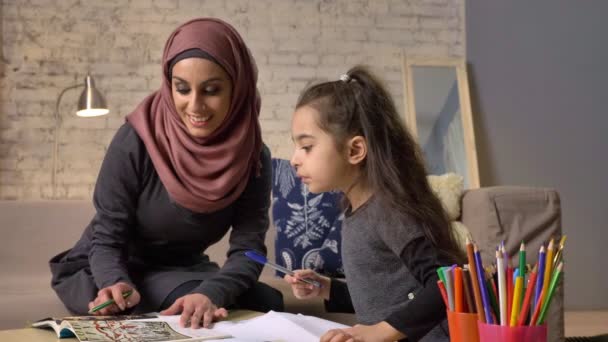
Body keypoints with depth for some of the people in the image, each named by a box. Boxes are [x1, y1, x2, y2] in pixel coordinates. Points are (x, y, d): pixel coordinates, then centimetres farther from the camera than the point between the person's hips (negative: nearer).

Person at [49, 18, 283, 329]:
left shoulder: (254, 157, -13)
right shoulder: (137, 141, -23)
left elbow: (248, 247, -20)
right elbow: (107, 239, -19)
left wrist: (211, 292, -41)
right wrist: (116, 285, -42)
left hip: (183, 271, 3)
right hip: (114, 272, -3)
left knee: (268, 303, -21)